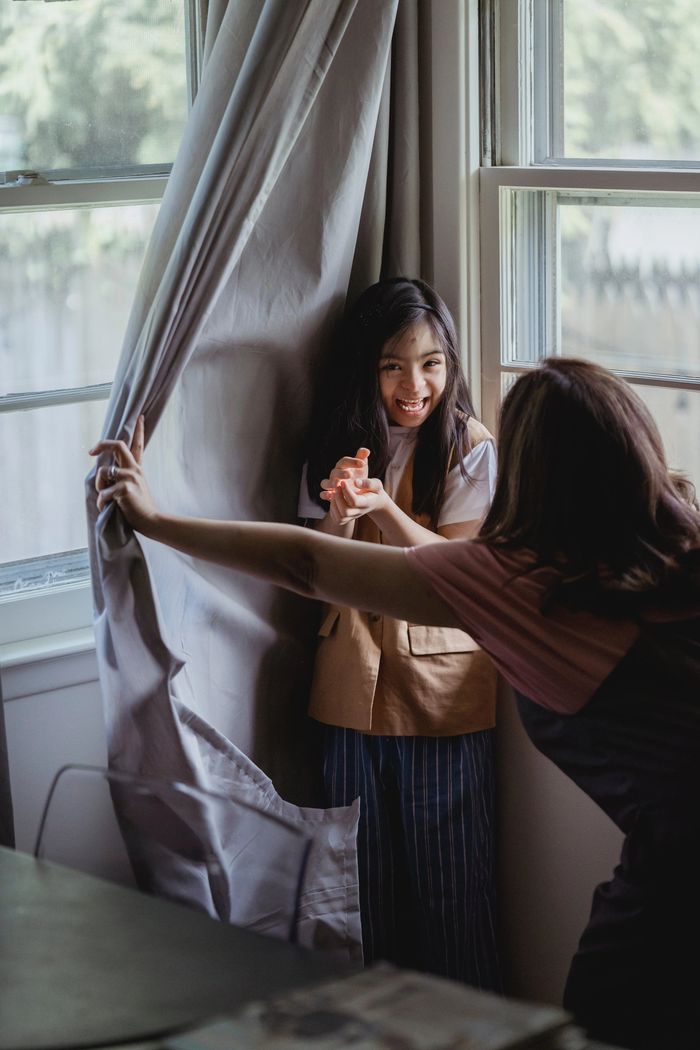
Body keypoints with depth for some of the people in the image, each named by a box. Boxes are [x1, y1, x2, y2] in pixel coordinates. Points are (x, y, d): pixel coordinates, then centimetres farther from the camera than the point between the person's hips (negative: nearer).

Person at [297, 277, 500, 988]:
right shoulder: (339, 444, 4)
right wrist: (339, 513, -18)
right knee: (364, 863, 10)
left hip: (442, 682, -3)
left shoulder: (471, 448, -6)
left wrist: (383, 506, -27)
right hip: (355, 682, 3)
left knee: (447, 867, 3)